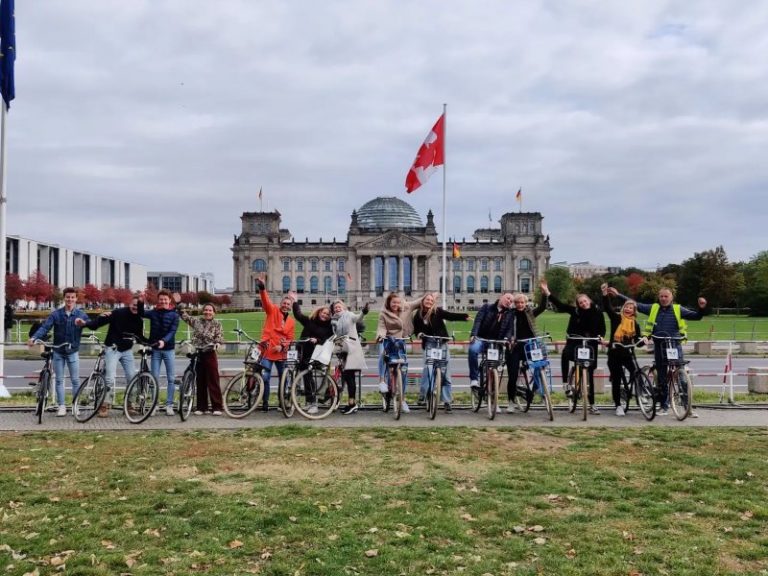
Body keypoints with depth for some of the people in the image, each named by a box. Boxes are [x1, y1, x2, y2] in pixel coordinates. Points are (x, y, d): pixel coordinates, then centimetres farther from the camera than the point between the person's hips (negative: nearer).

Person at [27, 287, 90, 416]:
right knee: (59, 380, 6)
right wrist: (34, 337, -33)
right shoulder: (56, 314, -4)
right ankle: (62, 406, 13)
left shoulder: (81, 314, -2)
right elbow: (45, 327, -14)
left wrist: (84, 323, -35)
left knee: (75, 380, 3)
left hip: (73, 352, 0)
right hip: (58, 352, 1)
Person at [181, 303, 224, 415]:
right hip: (198, 354, 3)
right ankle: (201, 407, 15)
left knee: (213, 381, -4)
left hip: (210, 354, -3)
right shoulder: (196, 321, 11)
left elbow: (220, 337, -3)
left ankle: (217, 407, -1)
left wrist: (216, 344, -23)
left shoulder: (216, 324, 3)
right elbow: (184, 315, 13)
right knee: (200, 382, 8)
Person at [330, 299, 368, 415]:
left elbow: (357, 318, -21)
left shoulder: (349, 315, 0)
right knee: (346, 376, 7)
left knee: (349, 374, -13)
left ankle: (352, 403, -13)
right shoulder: (334, 321, 19)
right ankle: (353, 402, 14)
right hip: (342, 349, 7)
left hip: (352, 348, -7)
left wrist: (363, 312, -42)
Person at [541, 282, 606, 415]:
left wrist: (600, 336, -16)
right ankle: (565, 383, -25)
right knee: (565, 354, -37)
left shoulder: (598, 312, 0)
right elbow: (559, 304, -6)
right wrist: (547, 292, -14)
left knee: (590, 375, 5)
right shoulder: (575, 310, -1)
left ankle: (592, 404, 15)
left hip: (590, 345, 1)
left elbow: (602, 328, 6)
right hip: (574, 342, -1)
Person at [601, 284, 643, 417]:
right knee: (616, 380, 2)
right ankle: (618, 405, 13)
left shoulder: (635, 324, 7)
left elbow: (637, 340, 7)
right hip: (614, 353, -2)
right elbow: (608, 307, -14)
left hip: (627, 354, 2)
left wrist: (642, 340, -16)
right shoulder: (616, 318, 0)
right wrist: (605, 294, -30)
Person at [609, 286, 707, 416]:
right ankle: (664, 407, 18)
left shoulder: (678, 309, 2)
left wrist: (702, 308, -22)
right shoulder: (653, 308, 7)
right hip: (659, 348, 3)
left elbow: (696, 316, -2)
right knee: (662, 379, 9)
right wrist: (618, 295, 7)